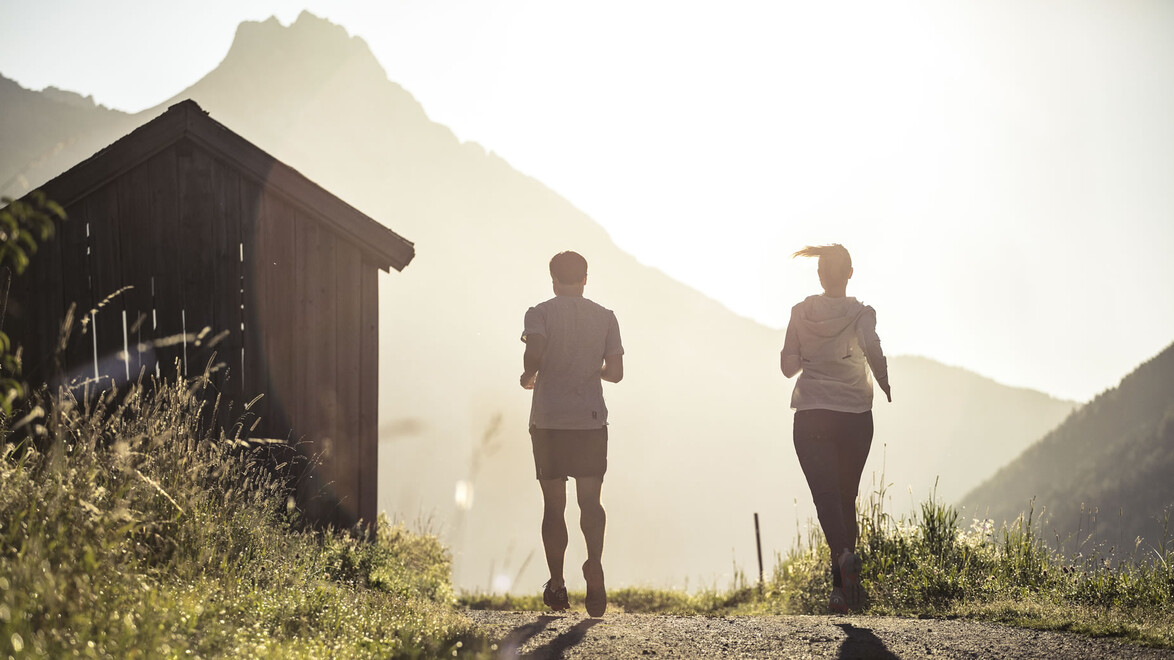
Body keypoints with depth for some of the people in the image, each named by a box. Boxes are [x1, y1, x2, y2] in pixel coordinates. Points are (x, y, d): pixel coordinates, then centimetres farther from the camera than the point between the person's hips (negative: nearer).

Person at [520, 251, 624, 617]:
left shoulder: (540, 314, -2)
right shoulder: (605, 317, 6)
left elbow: (534, 353, -20)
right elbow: (616, 372, 4)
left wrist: (529, 376, 1)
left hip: (548, 421, -1)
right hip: (592, 419, 1)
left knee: (554, 504, 6)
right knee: (590, 500, 6)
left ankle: (557, 584, 5)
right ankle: (594, 566, -19)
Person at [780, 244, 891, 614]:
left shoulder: (802, 313, 3)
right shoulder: (861, 313, -2)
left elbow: (789, 366, 7)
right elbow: (872, 348, -22)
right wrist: (887, 388, -7)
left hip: (811, 417, 0)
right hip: (855, 416, 0)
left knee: (826, 495, -7)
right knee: (847, 498, 13)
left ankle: (844, 555, -38)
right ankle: (840, 588, 13)